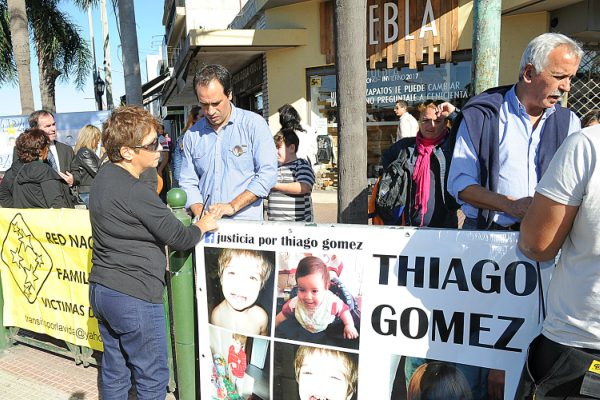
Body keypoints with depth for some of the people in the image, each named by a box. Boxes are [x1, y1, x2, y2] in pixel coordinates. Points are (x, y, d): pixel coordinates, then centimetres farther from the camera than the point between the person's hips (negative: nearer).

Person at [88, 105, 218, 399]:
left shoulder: (104, 177, 6)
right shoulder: (136, 193, -22)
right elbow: (180, 238, -15)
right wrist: (203, 225, 3)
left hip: (101, 288, 9)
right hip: (134, 298, -9)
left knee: (114, 372, 20)